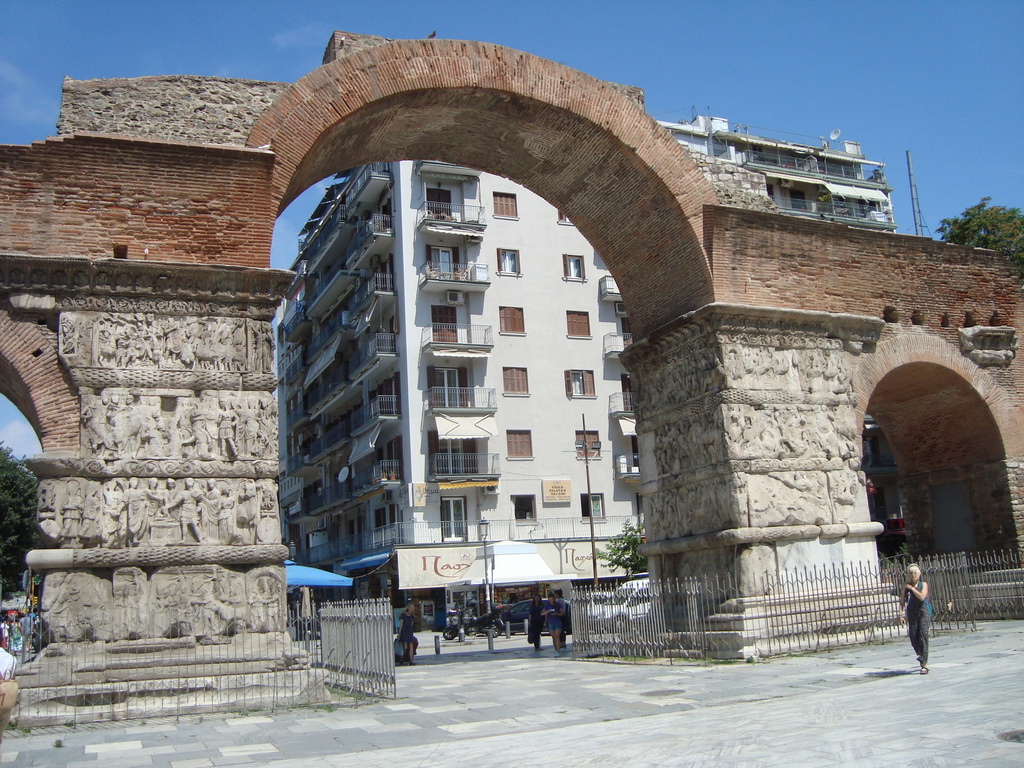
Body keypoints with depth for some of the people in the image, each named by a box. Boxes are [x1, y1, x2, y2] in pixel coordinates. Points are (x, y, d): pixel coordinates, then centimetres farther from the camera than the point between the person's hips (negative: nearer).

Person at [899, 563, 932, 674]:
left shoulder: (923, 584, 5)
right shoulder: (905, 586, 11)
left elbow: (922, 597, -12)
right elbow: (902, 601, 8)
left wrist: (911, 588, -7)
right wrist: (901, 615, -2)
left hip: (923, 612, -3)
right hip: (912, 614, 3)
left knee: (923, 636, -14)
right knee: (913, 637, -3)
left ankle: (924, 664, -16)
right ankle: (920, 655, 27)